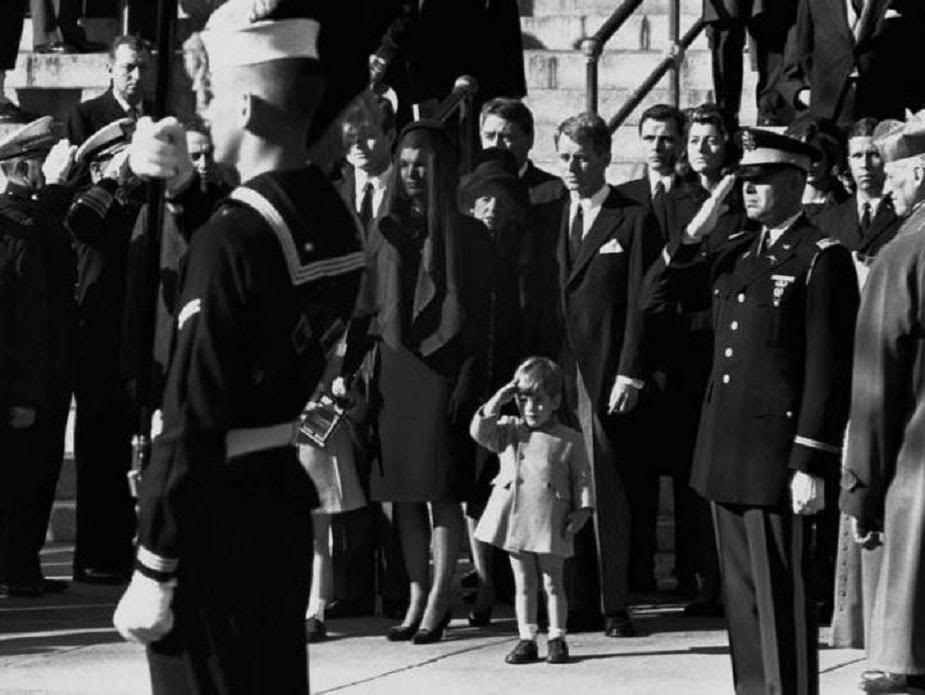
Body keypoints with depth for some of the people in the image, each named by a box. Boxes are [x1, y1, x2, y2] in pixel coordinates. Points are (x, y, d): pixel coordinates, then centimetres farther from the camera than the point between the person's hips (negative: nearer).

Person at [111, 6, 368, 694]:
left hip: (217, 515, -8)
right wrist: (184, 185, 13)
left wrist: (151, 576, -18)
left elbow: (193, 423, -22)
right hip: (287, 500, 8)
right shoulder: (333, 219, 3)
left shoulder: (234, 235, -22)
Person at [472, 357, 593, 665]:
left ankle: (557, 639, 10)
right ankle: (526, 639, 13)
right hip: (515, 519, 2)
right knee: (524, 584, 8)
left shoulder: (570, 440, 2)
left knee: (553, 582, 3)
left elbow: (581, 479, 3)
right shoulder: (510, 431, 9)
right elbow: (479, 431, -5)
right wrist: (498, 400, -8)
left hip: (551, 524, -2)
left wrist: (582, 510, -7)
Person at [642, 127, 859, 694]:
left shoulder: (823, 259, -8)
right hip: (727, 456, 7)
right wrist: (695, 232, 3)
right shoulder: (734, 253, 14)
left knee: (781, 599, -5)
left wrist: (812, 466, -16)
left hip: (778, 457, -7)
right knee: (741, 597, 13)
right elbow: (655, 297, 17)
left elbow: (829, 371, -12)